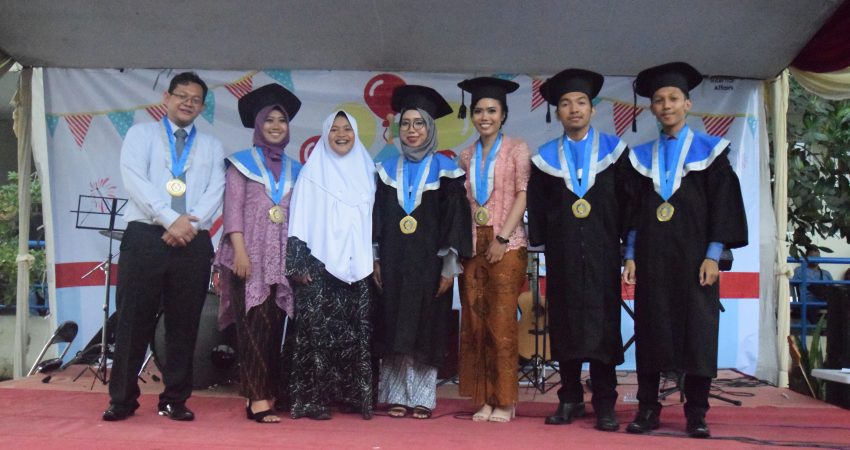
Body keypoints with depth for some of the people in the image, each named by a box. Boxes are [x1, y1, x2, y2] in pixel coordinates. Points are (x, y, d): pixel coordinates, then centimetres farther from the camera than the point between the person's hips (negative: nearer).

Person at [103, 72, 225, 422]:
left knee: (184, 323, 4)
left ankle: (174, 399, 14)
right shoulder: (141, 134, 11)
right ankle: (122, 399, 11)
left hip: (194, 242, 2)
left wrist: (190, 222, -13)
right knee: (134, 320, 0)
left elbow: (215, 191, 4)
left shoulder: (212, 146, 17)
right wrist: (171, 219, -16)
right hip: (145, 236, -2)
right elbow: (134, 179, -5)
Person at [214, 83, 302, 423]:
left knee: (274, 326, 3)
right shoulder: (242, 162, 6)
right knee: (255, 325, -8)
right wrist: (239, 251, -14)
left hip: (282, 257, 4)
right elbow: (232, 208, -3)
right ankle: (258, 398, -6)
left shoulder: (294, 169, 17)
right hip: (251, 255, -4)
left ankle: (262, 395, 11)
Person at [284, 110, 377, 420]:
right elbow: (299, 221, -1)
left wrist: (374, 261, 11)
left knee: (356, 333, 3)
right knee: (318, 333, -5)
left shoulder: (365, 172, 14)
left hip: (356, 266, 4)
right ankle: (313, 399, 2)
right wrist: (299, 264, -8)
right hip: (320, 265, -3)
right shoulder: (313, 172, 3)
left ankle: (352, 395, 12)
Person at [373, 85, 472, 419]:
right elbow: (377, 218, 10)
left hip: (429, 262, -2)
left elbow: (455, 219, -3)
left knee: (426, 328, 2)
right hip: (394, 262, 3)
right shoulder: (388, 170, 9)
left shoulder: (445, 170, 0)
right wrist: (376, 260, 4)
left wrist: (450, 266, -8)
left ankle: (422, 398, 11)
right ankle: (397, 396, 13)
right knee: (395, 328, 4)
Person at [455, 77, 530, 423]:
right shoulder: (467, 156, 15)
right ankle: (483, 399, 10)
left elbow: (523, 195, -4)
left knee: (501, 323, -5)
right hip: (473, 245, 4)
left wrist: (502, 238, -12)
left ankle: (504, 400, 4)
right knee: (475, 323, 2)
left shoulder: (517, 149, 4)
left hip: (507, 245, -4)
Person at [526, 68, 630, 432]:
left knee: (603, 323, 0)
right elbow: (536, 207, 9)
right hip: (562, 254, 2)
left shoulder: (614, 150, 6)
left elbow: (626, 199, 3)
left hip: (602, 251, -1)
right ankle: (570, 399, 15)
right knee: (565, 324, 5)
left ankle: (604, 403, 8)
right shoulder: (546, 157, 9)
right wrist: (541, 242, 1)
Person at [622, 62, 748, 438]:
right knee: (650, 330, 3)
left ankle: (696, 413, 9)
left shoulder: (709, 150, 4)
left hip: (693, 253, -2)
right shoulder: (641, 156, 12)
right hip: (651, 256, 2)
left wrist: (713, 255, -10)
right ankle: (647, 408, 10)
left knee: (698, 332, -1)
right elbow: (633, 210, 11)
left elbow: (721, 205, -1)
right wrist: (630, 255, 2)